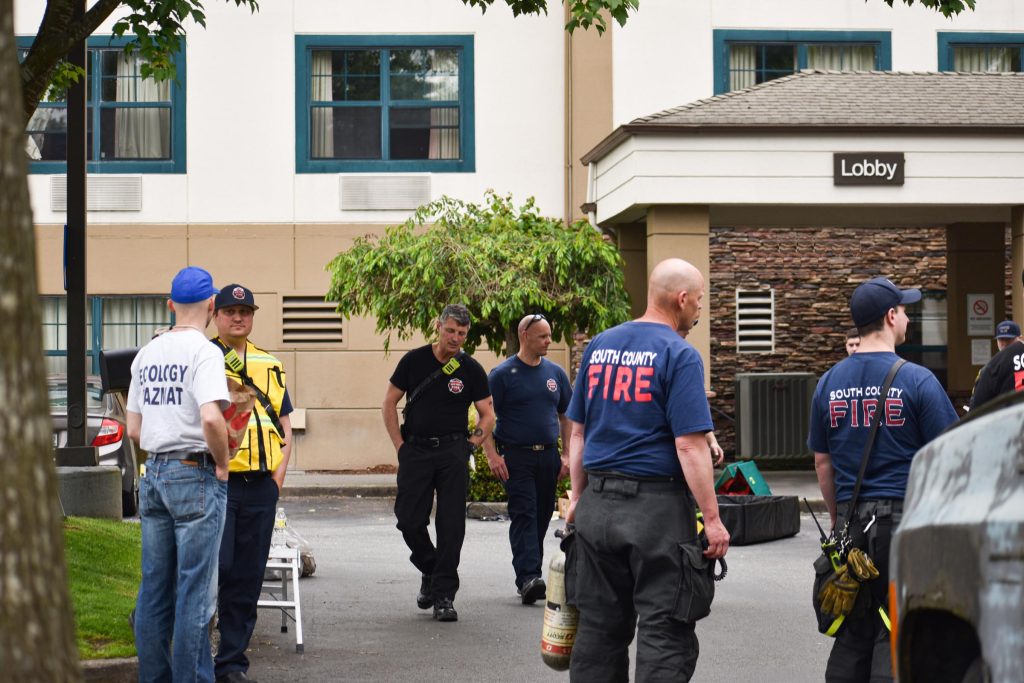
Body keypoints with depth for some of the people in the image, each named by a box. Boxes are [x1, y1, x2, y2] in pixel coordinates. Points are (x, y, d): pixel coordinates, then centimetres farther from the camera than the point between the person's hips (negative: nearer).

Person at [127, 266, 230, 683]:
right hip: (196, 476, -7)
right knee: (195, 590, -3)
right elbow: (211, 418, -25)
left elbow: (134, 429, 15)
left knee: (154, 587, 12)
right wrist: (222, 464, -12)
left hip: (153, 475, 7)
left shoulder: (146, 355, 11)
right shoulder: (203, 351, -12)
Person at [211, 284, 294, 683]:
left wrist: (278, 475, 4)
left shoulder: (270, 366, 16)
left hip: (260, 486, 5)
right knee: (216, 565, -15)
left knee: (247, 578, 6)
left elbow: (284, 426, 17)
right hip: (216, 482, -4)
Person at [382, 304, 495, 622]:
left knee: (451, 525, -3)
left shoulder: (471, 370, 2)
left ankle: (444, 595, 3)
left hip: (452, 454, -1)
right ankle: (430, 571, 25)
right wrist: (400, 445, 2)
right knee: (409, 520, -2)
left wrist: (469, 445, -2)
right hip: (415, 450, 1)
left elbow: (487, 416, 9)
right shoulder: (414, 360, 3)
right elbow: (389, 403, 9)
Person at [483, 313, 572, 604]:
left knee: (542, 517, 8)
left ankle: (530, 575, 18)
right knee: (523, 515, -13)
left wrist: (566, 455, 9)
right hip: (516, 457, -5)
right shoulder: (503, 374, -2)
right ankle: (528, 577, -22)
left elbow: (566, 417, 17)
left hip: (548, 457, 5)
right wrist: (492, 455, -14)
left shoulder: (556, 374, 12)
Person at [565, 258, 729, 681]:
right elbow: (689, 445, -15)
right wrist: (712, 520, -12)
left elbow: (577, 432, 14)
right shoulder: (679, 355, -10)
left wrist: (578, 495, 22)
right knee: (665, 632, -2)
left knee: (599, 626, 13)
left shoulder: (598, 347, 10)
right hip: (658, 505, -6)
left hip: (597, 504, 6)